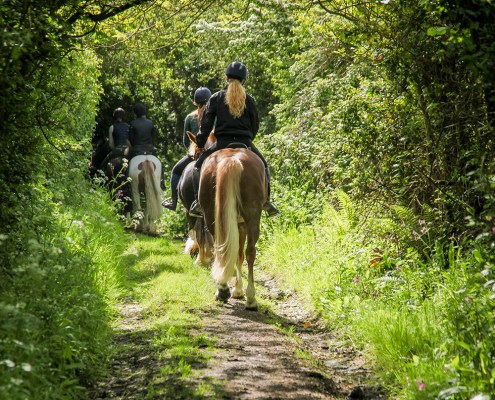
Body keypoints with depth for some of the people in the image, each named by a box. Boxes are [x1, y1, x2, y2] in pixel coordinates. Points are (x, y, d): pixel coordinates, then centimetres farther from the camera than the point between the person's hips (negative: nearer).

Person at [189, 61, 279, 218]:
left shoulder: (216, 98, 4)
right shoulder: (248, 99, 8)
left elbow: (206, 124, 2)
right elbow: (255, 124, 12)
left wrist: (200, 144, 11)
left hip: (223, 142, -1)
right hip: (245, 143, 1)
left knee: (199, 166, 14)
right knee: (263, 165, 25)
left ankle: (199, 201, -4)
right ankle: (266, 200, 10)